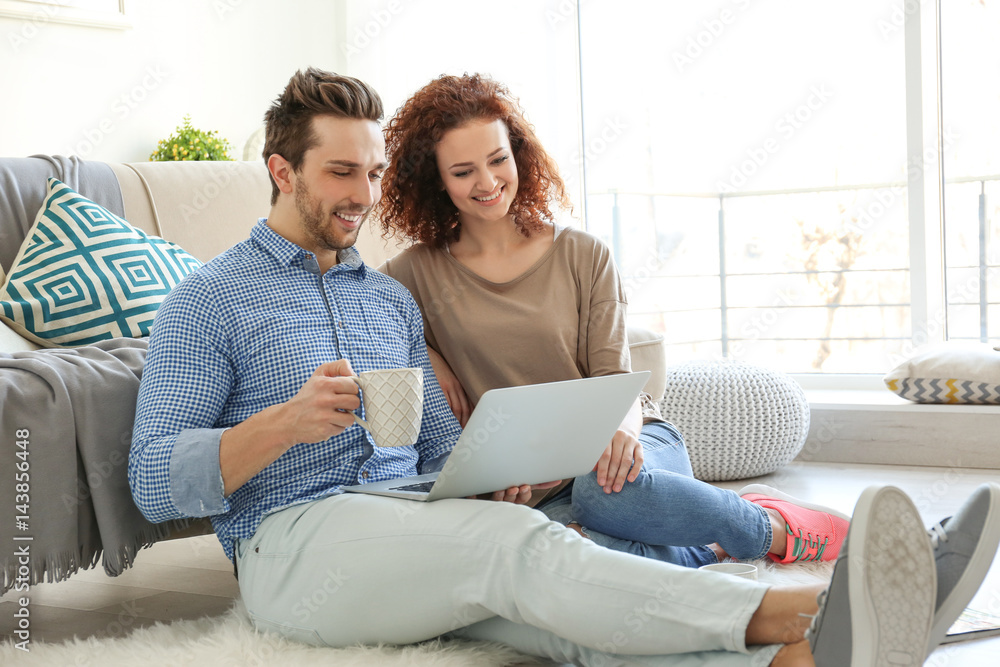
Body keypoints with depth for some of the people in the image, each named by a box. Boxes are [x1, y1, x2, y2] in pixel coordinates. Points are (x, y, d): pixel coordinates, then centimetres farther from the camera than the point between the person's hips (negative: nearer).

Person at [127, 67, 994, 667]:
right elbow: (155, 481, -4)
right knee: (519, 545, -32)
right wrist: (284, 423, -21)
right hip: (295, 540, -5)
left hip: (413, 522, 5)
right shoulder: (209, 300, 5)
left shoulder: (390, 299, 24)